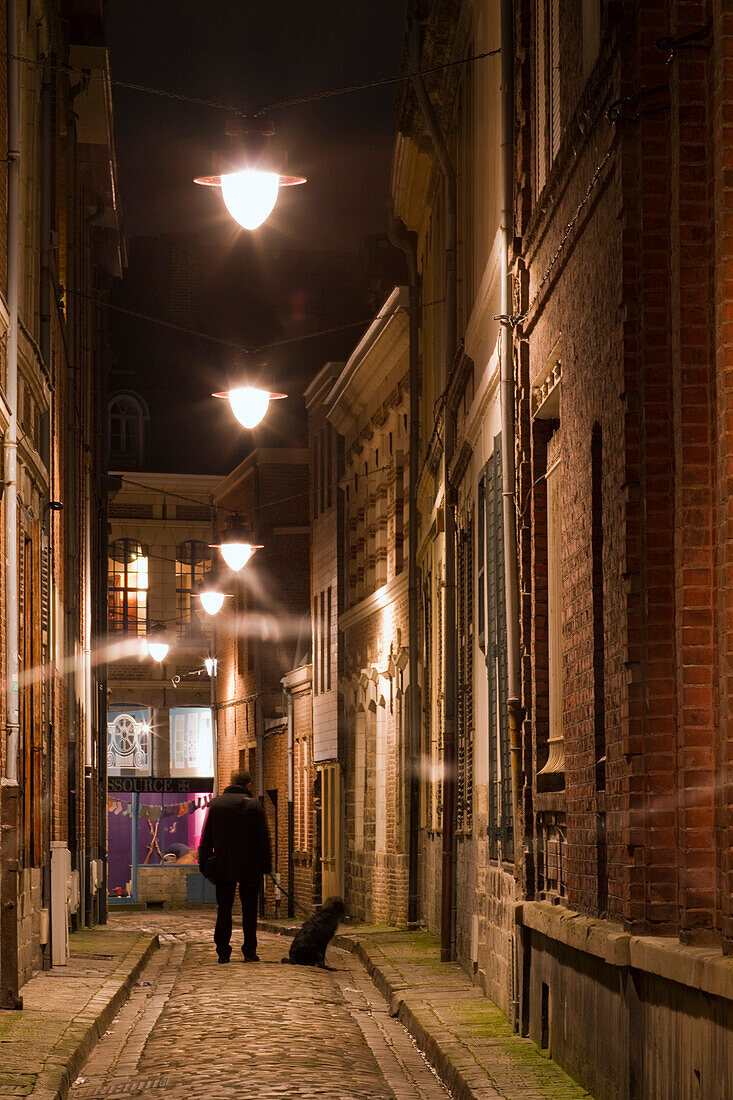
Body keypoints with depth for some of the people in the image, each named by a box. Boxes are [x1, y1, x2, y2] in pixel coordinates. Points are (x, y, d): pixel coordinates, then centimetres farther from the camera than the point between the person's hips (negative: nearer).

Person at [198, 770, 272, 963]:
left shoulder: (216, 803, 2)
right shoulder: (254, 805, -4)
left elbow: (206, 837, 4)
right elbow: (263, 838, -4)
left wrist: (204, 864, 9)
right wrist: (266, 865, 2)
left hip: (223, 867, 2)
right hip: (249, 867, -2)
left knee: (223, 910, 8)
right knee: (249, 911, 6)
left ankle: (223, 952, 4)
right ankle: (249, 952, 4)